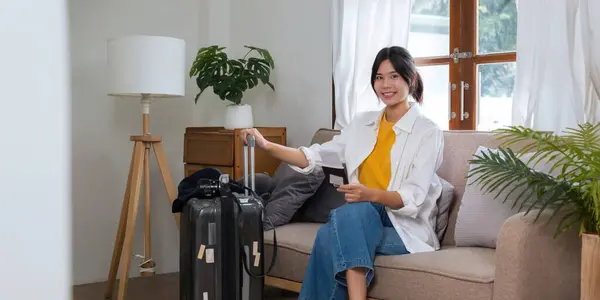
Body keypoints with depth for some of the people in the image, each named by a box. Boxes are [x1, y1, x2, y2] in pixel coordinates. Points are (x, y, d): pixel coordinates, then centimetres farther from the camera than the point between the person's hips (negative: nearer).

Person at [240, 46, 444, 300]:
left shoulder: (428, 132, -5)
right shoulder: (363, 122, 11)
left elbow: (413, 199, -15)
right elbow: (316, 157, 3)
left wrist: (371, 195, -35)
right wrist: (267, 145, -12)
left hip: (407, 229, -4)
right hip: (361, 221, 4)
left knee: (329, 236, -29)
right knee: (334, 230, -31)